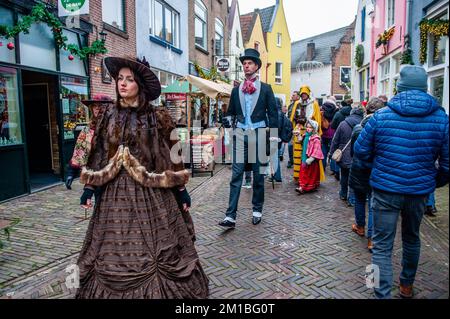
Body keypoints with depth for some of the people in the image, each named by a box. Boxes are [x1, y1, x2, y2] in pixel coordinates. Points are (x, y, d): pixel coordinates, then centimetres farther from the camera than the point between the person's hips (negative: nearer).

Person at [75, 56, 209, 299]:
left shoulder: (157, 118, -3)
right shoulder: (109, 117, 7)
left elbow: (171, 155, -2)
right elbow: (98, 154, 10)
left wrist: (181, 189, -3)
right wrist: (89, 187, 5)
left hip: (151, 190, -3)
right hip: (115, 191, 3)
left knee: (154, 248, 3)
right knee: (114, 250, 10)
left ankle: (155, 290, 24)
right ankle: (112, 288, 31)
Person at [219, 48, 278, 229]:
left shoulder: (265, 89, 5)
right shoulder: (236, 90, 12)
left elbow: (273, 113, 3)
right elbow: (230, 113, 17)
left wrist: (272, 136, -3)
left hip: (259, 135, -2)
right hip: (240, 134, 2)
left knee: (258, 175, 7)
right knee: (236, 176, -4)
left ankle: (257, 210, 21)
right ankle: (230, 216, -4)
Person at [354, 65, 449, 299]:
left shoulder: (380, 116, -8)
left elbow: (360, 151, -2)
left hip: (385, 190, -3)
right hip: (419, 191, 3)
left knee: (382, 246, 5)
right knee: (412, 238, 25)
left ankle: (383, 295, 5)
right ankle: (407, 286, 45)